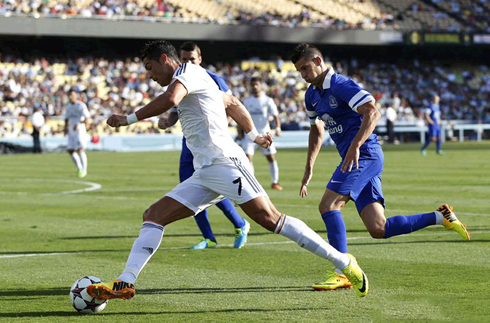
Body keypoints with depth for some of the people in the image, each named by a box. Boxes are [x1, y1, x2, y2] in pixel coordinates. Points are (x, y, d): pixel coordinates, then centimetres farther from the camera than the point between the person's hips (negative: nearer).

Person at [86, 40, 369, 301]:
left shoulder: (188, 71, -2)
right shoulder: (196, 83, 27)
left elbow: (170, 100, -23)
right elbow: (233, 103, 41)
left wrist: (128, 119, -15)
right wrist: (253, 134, 52)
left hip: (224, 163, -10)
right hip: (204, 174, 10)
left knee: (270, 219, -16)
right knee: (153, 216, 1)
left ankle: (342, 261, -13)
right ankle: (125, 283, -6)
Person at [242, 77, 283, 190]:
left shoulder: (268, 101, -1)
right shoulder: (246, 101, 5)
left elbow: (275, 115, -4)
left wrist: (278, 128, -20)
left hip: (264, 133, -1)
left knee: (271, 157, -1)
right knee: (248, 158, -12)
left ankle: (275, 182, 9)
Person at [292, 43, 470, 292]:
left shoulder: (340, 85, -12)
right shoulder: (312, 95, 16)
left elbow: (372, 112, -23)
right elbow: (316, 131, 28)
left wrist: (355, 146, -33)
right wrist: (309, 168, 19)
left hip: (365, 155, -9)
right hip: (355, 159, 9)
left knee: (328, 205, -20)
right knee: (378, 230, 0)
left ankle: (342, 273, -20)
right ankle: (441, 217, 10)